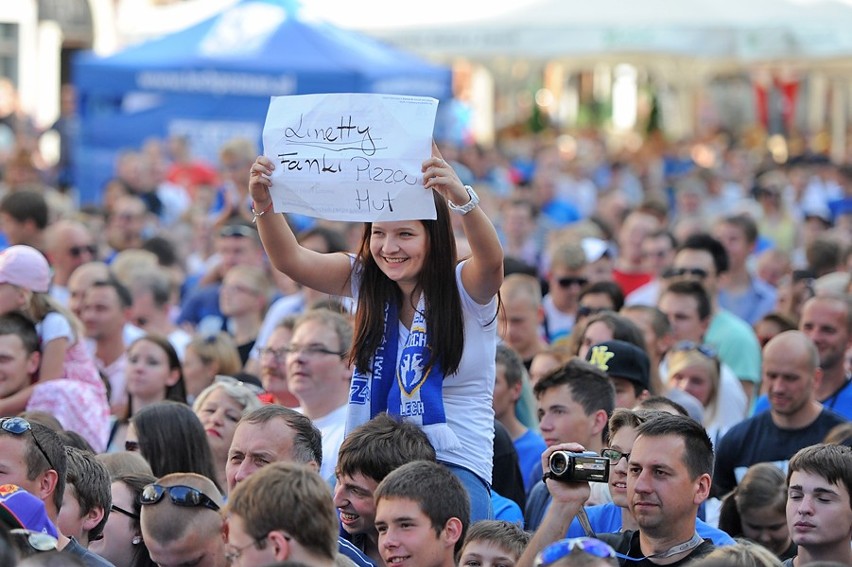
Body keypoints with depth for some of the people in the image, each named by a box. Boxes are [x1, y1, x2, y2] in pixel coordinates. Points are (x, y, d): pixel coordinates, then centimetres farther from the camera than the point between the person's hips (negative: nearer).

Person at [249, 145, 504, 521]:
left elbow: (491, 260, -27)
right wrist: (264, 205, -24)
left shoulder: (464, 289, -5)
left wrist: (461, 198, -46)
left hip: (455, 466, -4)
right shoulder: (366, 283, 8)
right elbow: (291, 260, -4)